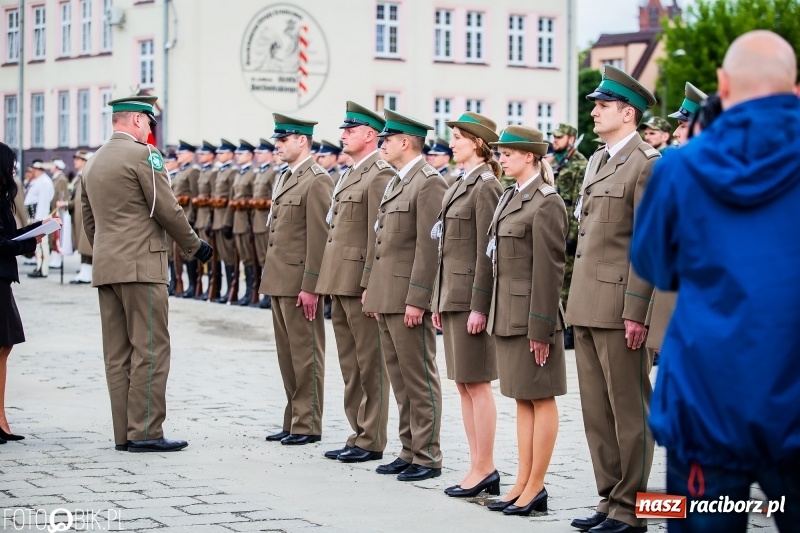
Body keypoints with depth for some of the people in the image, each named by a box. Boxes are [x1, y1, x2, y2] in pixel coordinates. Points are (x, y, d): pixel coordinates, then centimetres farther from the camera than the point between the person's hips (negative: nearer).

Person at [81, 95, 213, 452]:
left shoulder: (93, 163, 17)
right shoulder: (142, 155, -9)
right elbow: (167, 210, -10)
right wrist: (194, 246, 3)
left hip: (105, 269, 8)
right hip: (141, 266, -8)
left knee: (117, 355, 7)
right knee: (150, 350, -6)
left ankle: (124, 434, 8)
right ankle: (145, 432, -8)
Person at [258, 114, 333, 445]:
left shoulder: (317, 181, -12)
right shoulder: (285, 178, 18)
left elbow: (319, 238, -17)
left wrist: (310, 287, -20)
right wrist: (271, 280, 18)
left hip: (300, 283, -9)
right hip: (280, 281, 9)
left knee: (306, 354, -2)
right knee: (287, 354, 12)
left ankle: (308, 426, 3)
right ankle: (294, 421, 19)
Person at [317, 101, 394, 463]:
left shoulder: (380, 175, -12)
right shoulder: (351, 174, 18)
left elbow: (379, 235, -17)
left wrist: (369, 285, -20)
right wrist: (330, 285, 17)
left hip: (361, 283, -10)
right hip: (341, 284, 10)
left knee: (370, 365, -3)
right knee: (350, 366, 13)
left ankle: (371, 441, 2)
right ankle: (359, 434, 20)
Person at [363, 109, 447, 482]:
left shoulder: (429, 183, -13)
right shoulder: (394, 183, 18)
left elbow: (429, 246, -18)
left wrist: (416, 300, -21)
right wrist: (372, 288, 17)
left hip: (410, 297, -10)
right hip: (387, 296, 10)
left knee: (419, 378, -4)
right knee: (400, 378, 13)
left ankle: (427, 458, 1)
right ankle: (409, 452, 19)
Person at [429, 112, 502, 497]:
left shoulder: (485, 185, -12)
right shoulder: (460, 185, 16)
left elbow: (487, 251, -16)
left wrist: (479, 306, -19)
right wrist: (438, 301, 16)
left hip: (471, 297, -10)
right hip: (452, 295, 10)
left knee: (477, 383, -5)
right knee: (463, 384, 10)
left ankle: (484, 468, 1)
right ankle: (479, 467, 15)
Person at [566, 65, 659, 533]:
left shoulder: (647, 164, -10)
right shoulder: (598, 161, 17)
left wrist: (635, 312, -19)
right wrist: (579, 303, 17)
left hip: (619, 308, -9)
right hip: (587, 309, 9)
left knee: (629, 411, -1)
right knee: (597, 411, 12)